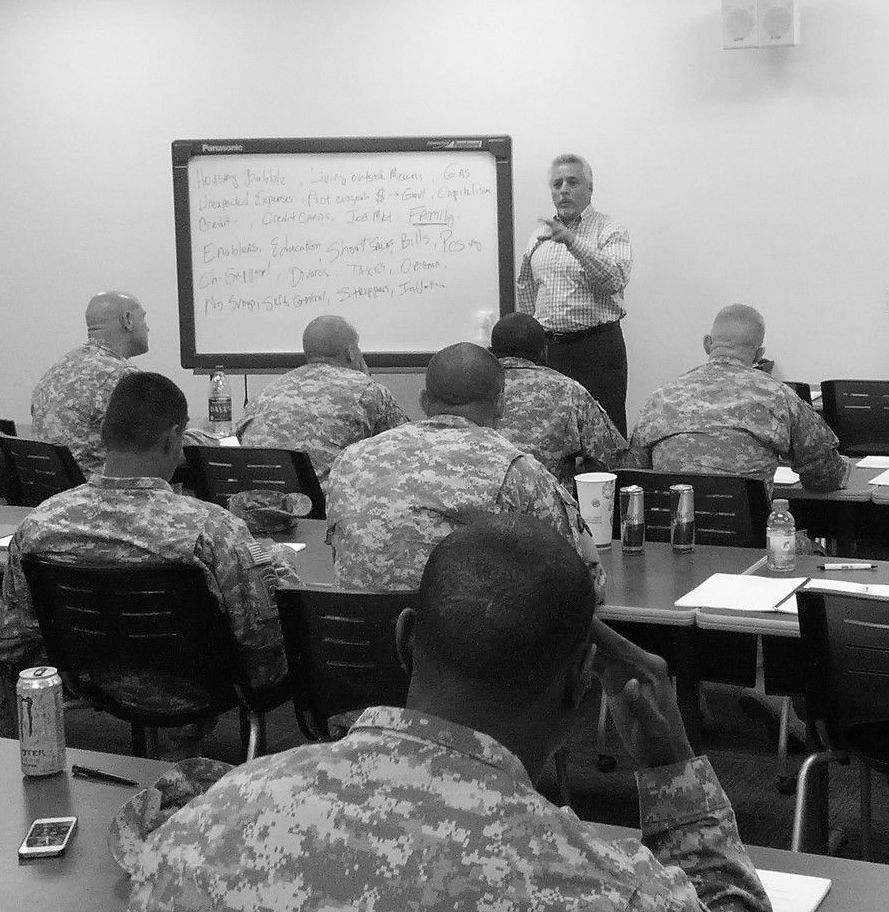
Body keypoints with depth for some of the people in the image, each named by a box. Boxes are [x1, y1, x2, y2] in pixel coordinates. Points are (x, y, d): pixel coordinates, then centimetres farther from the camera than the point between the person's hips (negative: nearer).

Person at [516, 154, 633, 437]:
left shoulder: (610, 231, -2)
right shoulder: (540, 236, 15)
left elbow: (614, 279, -20)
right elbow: (525, 288, 25)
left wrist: (572, 241, -27)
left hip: (597, 346, -5)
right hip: (547, 347, 5)